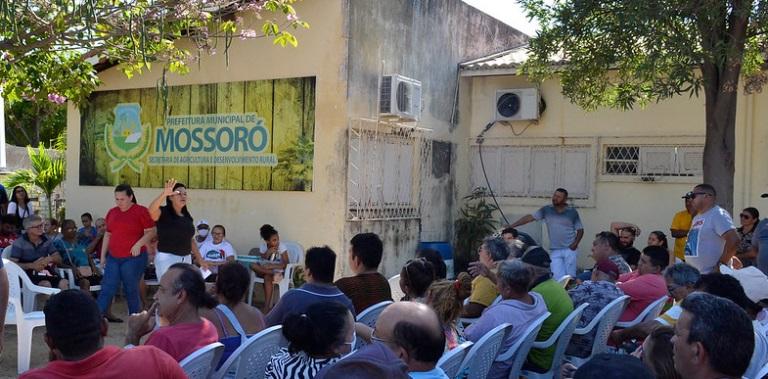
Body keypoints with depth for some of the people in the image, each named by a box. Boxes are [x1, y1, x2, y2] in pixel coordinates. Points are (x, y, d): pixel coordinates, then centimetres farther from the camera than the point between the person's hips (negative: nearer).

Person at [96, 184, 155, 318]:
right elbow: (107, 235, 18)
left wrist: (139, 244, -20)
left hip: (133, 258, -5)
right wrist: (103, 256, 16)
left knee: (131, 290, 2)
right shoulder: (112, 212, 13)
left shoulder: (141, 211, -4)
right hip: (113, 258, 5)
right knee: (107, 289, 1)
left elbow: (151, 232, -6)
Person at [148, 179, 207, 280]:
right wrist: (164, 194, -43)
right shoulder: (163, 213, -6)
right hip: (167, 258, -6)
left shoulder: (187, 217, 13)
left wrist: (200, 259, 18)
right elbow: (151, 210, -30)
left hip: (186, 259, 6)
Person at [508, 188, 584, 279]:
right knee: (558, 278, -5)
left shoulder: (572, 212, 2)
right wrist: (510, 226, -6)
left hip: (570, 249, -1)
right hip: (555, 251, 1)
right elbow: (529, 217, 0)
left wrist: (575, 243, -10)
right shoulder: (546, 210, 4)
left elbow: (580, 230, 7)